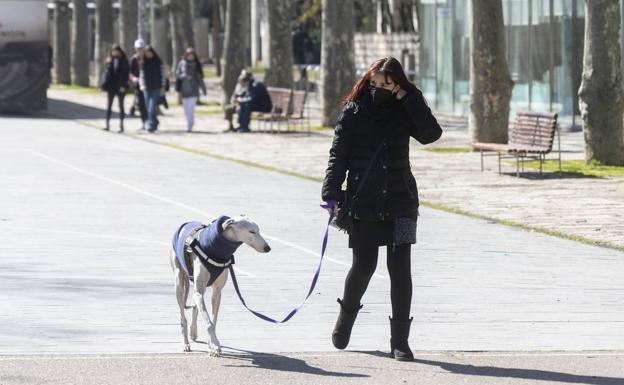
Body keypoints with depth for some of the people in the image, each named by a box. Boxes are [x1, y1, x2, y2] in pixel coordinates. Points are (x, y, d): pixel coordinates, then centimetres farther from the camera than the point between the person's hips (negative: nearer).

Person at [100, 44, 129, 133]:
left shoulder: (124, 61, -4)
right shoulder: (109, 60, 5)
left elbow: (126, 73, -7)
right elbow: (106, 72, 5)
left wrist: (124, 86, -15)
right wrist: (104, 84, -3)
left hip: (120, 87, -3)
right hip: (111, 86, 3)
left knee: (121, 105, 3)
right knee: (109, 105, 5)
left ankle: (121, 125, 6)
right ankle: (107, 124, 9)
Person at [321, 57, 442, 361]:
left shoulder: (404, 110, 4)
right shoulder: (353, 112, 0)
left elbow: (430, 134, -12)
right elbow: (338, 154, 1)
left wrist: (407, 97, -12)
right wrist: (332, 194, -10)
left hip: (400, 202, 1)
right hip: (363, 204, -1)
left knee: (400, 269, -5)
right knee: (364, 266, 5)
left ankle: (399, 340, 0)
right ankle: (347, 313, 35)